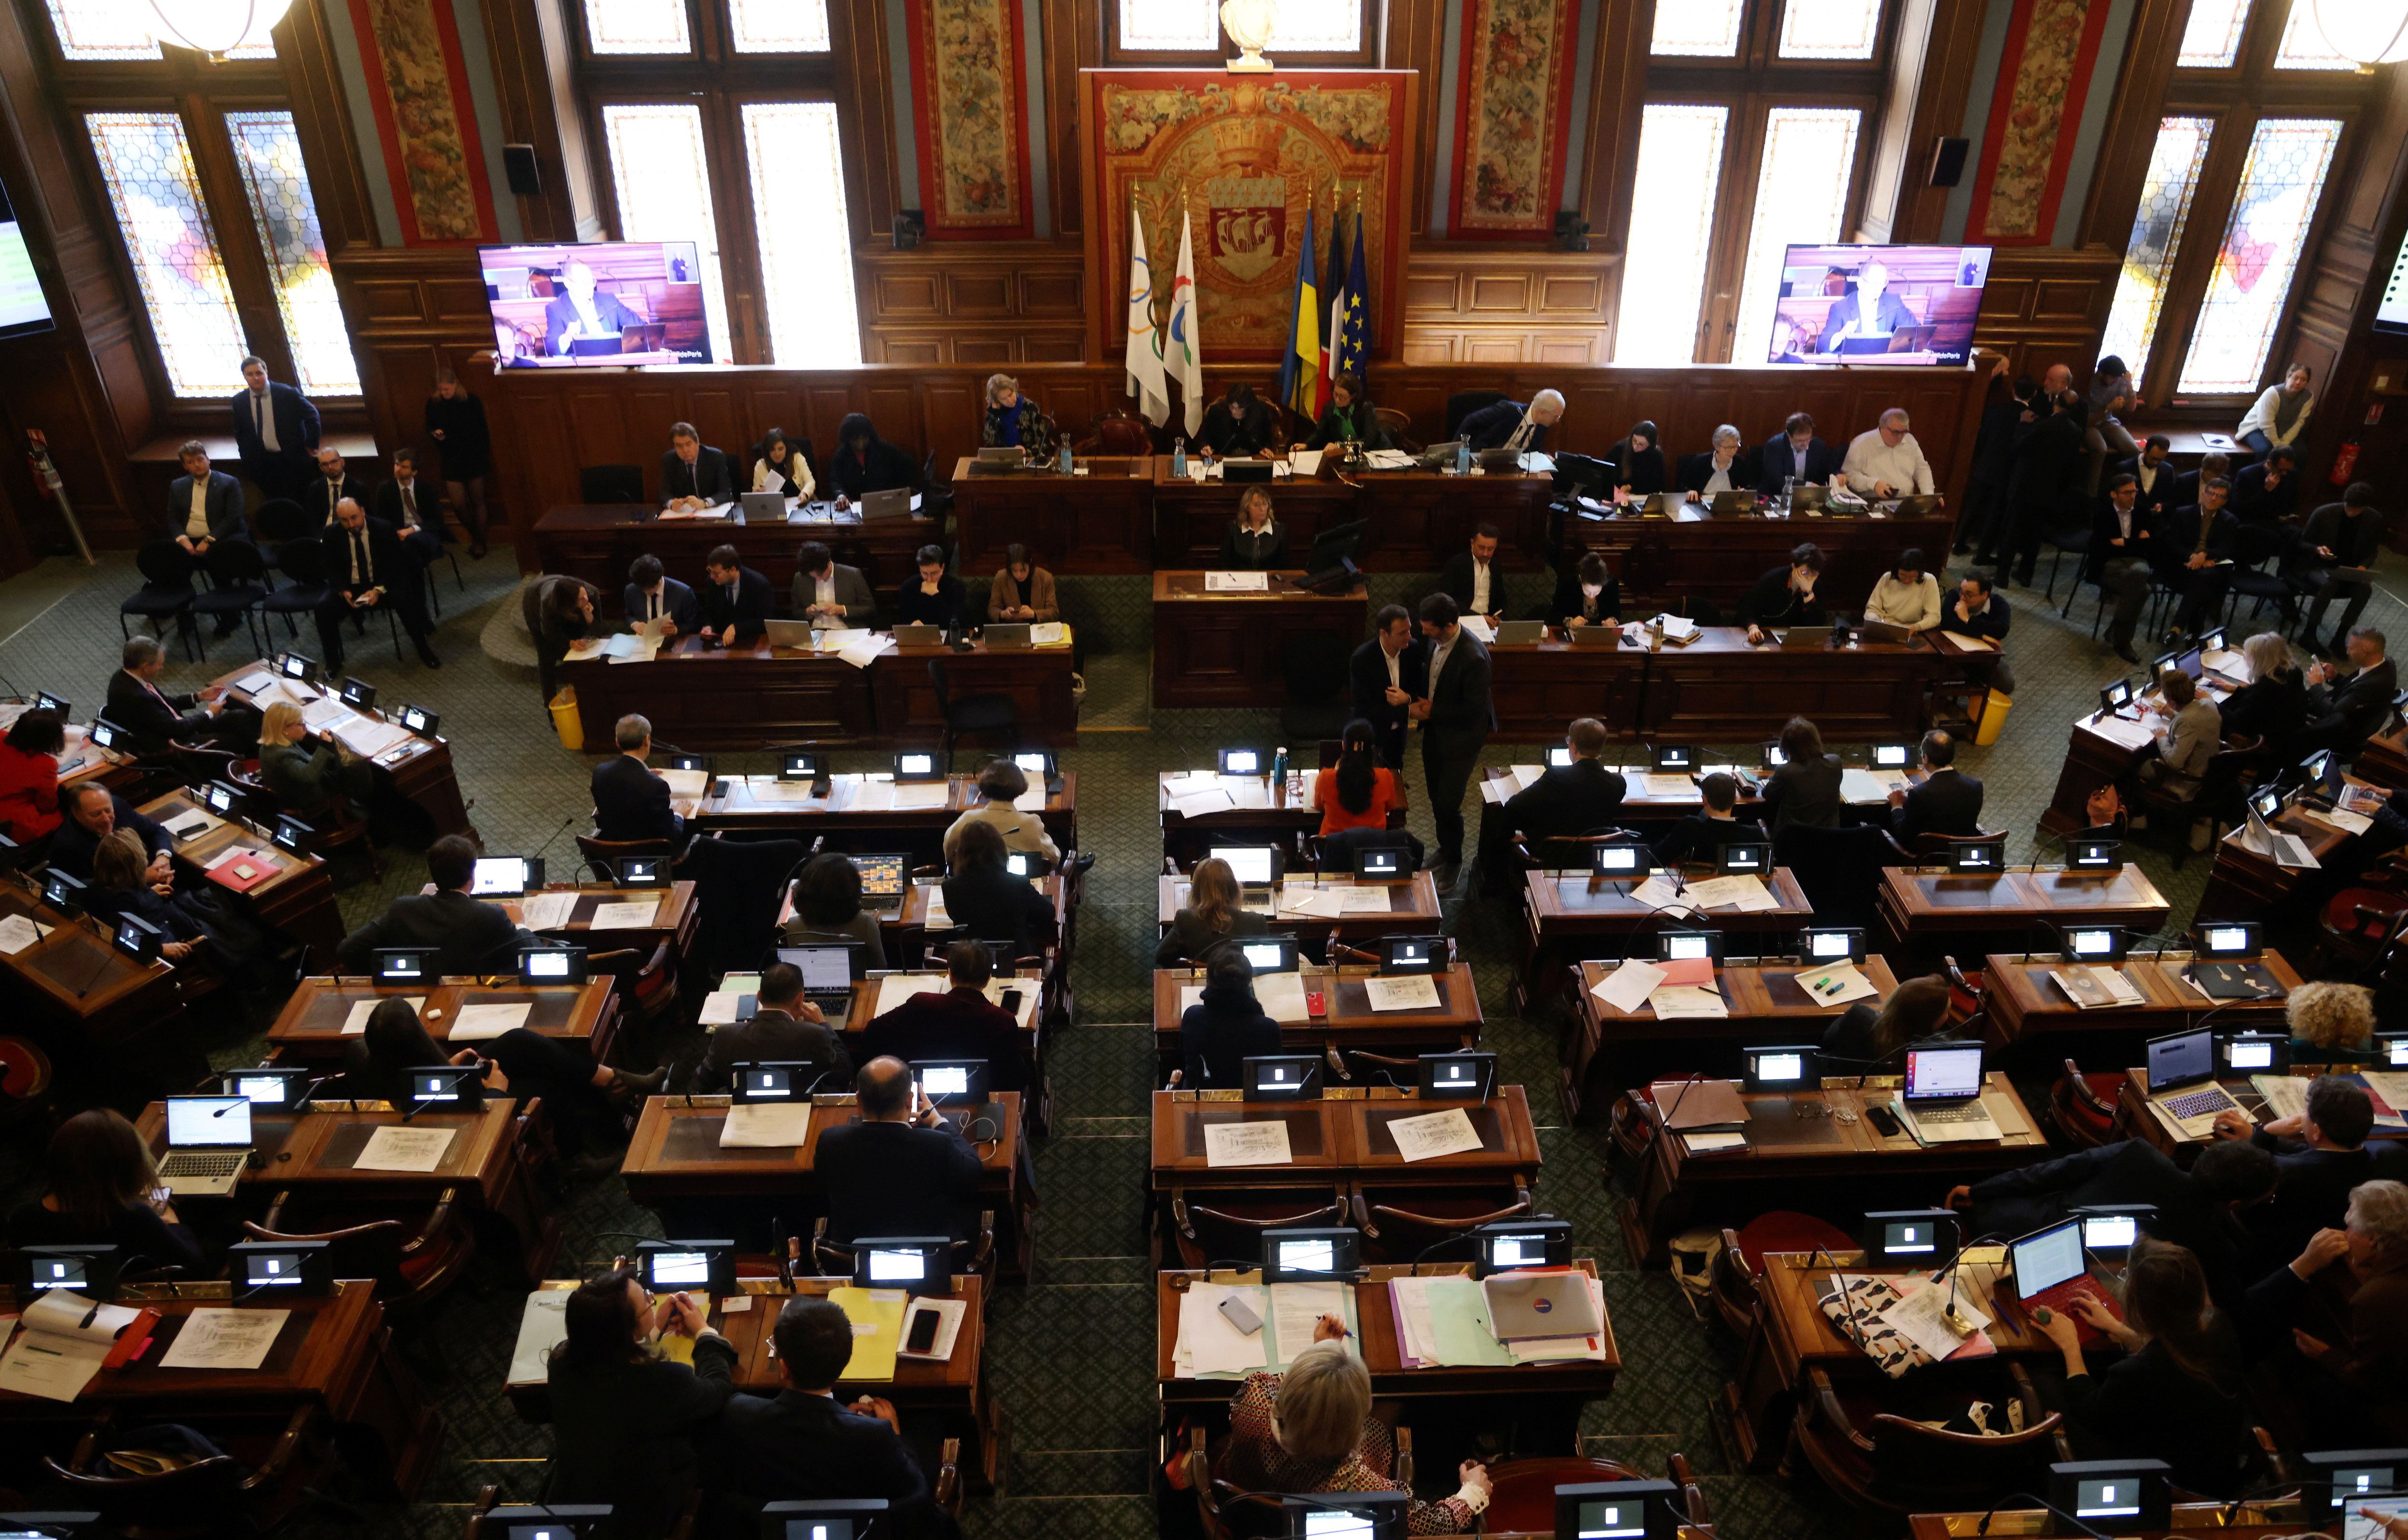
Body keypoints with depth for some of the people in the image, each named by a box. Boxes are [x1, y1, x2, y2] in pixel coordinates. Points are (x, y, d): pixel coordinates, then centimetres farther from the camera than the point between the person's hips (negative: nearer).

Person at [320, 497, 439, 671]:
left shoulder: (384, 529, -10)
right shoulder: (332, 534, -5)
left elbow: (396, 564, -7)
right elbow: (331, 569, 1)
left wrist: (379, 590, -22)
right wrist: (343, 591, -19)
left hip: (382, 584, -1)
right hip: (349, 587, 2)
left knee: (407, 600, -31)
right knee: (324, 608, -24)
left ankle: (423, 650, -13)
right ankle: (332, 661, -5)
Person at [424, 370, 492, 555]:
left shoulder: (471, 402, -7)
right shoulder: (433, 404, 0)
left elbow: (483, 431, -1)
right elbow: (429, 429, 12)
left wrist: (485, 457, -4)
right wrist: (436, 435, -12)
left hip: (474, 458, -2)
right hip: (451, 461, 2)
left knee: (477, 501, 6)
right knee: (458, 505, -1)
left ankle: (479, 540, 19)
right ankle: (474, 534, 24)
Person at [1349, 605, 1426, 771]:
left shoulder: (1413, 648, -14)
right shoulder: (1362, 659, -27)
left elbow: (1421, 689, 0)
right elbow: (1364, 708, -26)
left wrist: (1408, 698, -24)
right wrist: (1408, 711, -28)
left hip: (1397, 732, 4)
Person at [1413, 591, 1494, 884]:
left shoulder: (1473, 658, -31)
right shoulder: (1435, 639, -6)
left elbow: (1475, 709, -25)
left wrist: (1432, 712, -17)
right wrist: (1417, 703, -4)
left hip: (1460, 739, -8)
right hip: (1434, 731, 8)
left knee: (1448, 805, -1)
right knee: (1436, 798, 20)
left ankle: (1454, 861, 23)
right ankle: (1444, 849, 42)